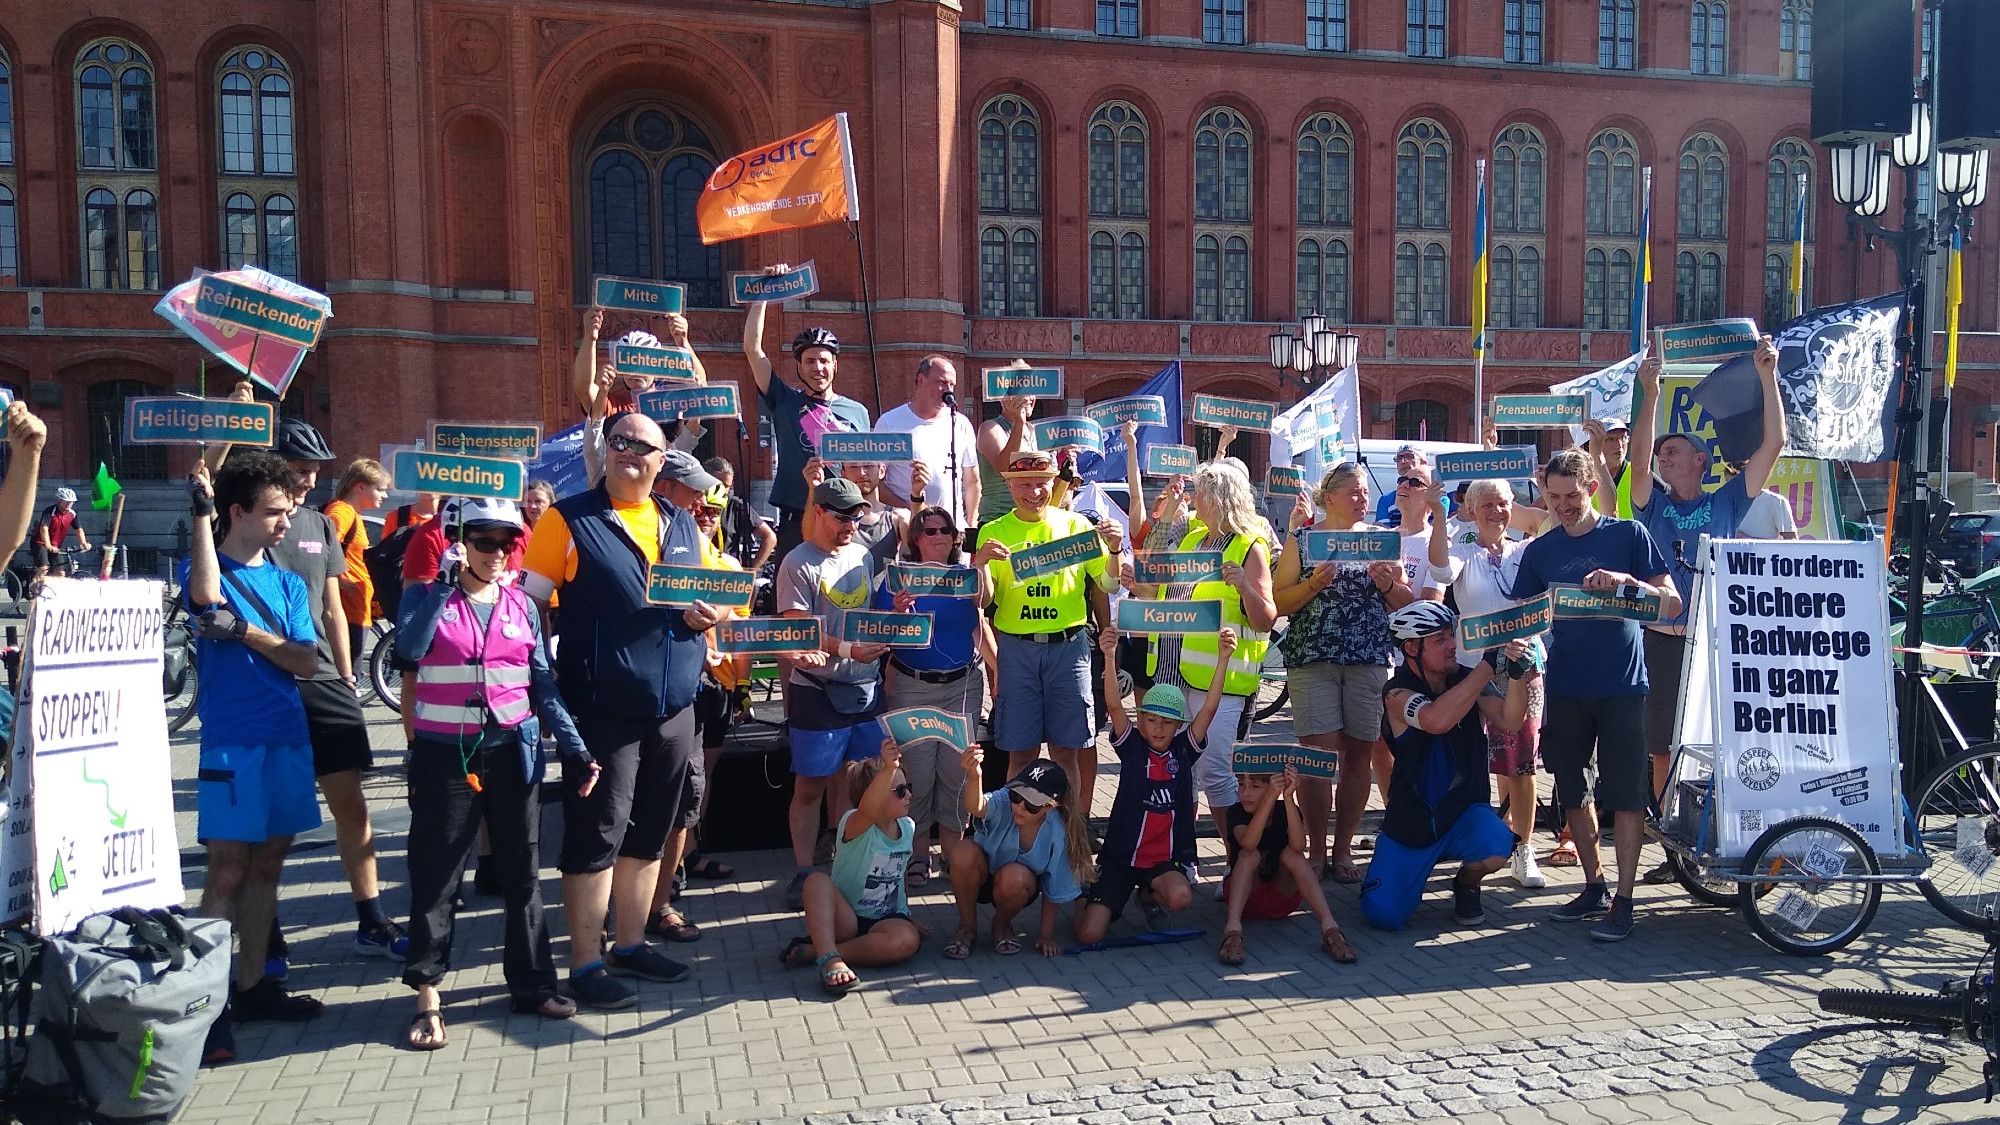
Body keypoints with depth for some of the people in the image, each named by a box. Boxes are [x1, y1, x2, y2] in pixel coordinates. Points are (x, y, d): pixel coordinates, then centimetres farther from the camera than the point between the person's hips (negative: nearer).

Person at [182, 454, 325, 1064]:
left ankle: (251, 985, 22)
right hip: (233, 743, -5)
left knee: (266, 865, 12)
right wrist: (200, 510, -22)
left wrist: (246, 632, -12)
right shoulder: (209, 569, -1)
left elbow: (306, 662, 2)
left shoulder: (287, 582, 12)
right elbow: (205, 594, -27)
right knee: (228, 872, -7)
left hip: (288, 738, 5)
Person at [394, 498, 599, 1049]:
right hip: (444, 754, -3)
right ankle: (427, 996, 13)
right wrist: (443, 578, -21)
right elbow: (408, 647, -23)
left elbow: (544, 685, 6)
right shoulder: (430, 597, -1)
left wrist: (577, 750, -2)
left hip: (512, 751, 3)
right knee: (435, 875, 3)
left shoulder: (522, 605, 6)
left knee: (522, 872, 10)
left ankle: (532, 983, 22)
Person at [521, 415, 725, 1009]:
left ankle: (631, 942, 28)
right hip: (602, 709, -5)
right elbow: (528, 605, -6)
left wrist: (702, 615, -1)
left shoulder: (683, 526, 13)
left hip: (673, 707, 6)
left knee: (651, 831, 14)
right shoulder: (568, 520, -3)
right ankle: (585, 964, 11)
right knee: (596, 835, 0)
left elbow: (708, 598, 22)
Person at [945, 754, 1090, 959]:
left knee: (1014, 876, -37)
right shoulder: (1003, 802, -26)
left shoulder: (1057, 832, -22)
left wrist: (1046, 935, -6)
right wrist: (973, 776, -74)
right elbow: (977, 807, -52)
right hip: (980, 877, 0)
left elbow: (1054, 890, -10)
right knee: (962, 850, -34)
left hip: (1017, 888, 0)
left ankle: (1002, 925, -1)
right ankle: (967, 926, -9)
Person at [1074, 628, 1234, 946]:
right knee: (1089, 935, -15)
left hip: (1167, 859, 1)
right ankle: (1091, 899, 23)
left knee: (1180, 897, -33)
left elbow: (1209, 708, -8)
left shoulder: (1184, 749, 3)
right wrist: (1109, 656, -31)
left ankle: (1150, 892, 5)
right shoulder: (1131, 746, -1)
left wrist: (1223, 658, -20)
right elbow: (1114, 705, -16)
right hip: (1121, 856, -1)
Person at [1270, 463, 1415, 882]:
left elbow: (1407, 601, 12)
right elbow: (1278, 602, 1)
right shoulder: (1302, 539, 6)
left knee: (1359, 754, 3)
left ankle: (1343, 849, 14)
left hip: (1369, 659, 3)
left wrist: (1387, 584, -8)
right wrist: (1314, 584, -15)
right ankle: (1316, 851, 4)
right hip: (1312, 659, -2)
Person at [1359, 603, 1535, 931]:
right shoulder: (1398, 692, -14)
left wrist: (1517, 674, -35)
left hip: (1464, 811, 2)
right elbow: (1437, 720, -35)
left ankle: (1466, 883, 5)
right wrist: (1489, 663, -33)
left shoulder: (1467, 680, -1)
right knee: (1383, 914, -13)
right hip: (1411, 820, -2)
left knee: (1496, 848, -33)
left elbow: (1508, 720, -16)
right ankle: (1421, 865, 22)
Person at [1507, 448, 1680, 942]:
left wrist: (1626, 581, -22)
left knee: (1626, 793, -4)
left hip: (1622, 685, -4)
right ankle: (1594, 887, 23)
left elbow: (1672, 604, -4)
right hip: (1565, 688, 4)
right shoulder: (1539, 551, 8)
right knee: (1573, 791, 10)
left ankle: (1623, 901, 3)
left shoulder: (1628, 535, -1)